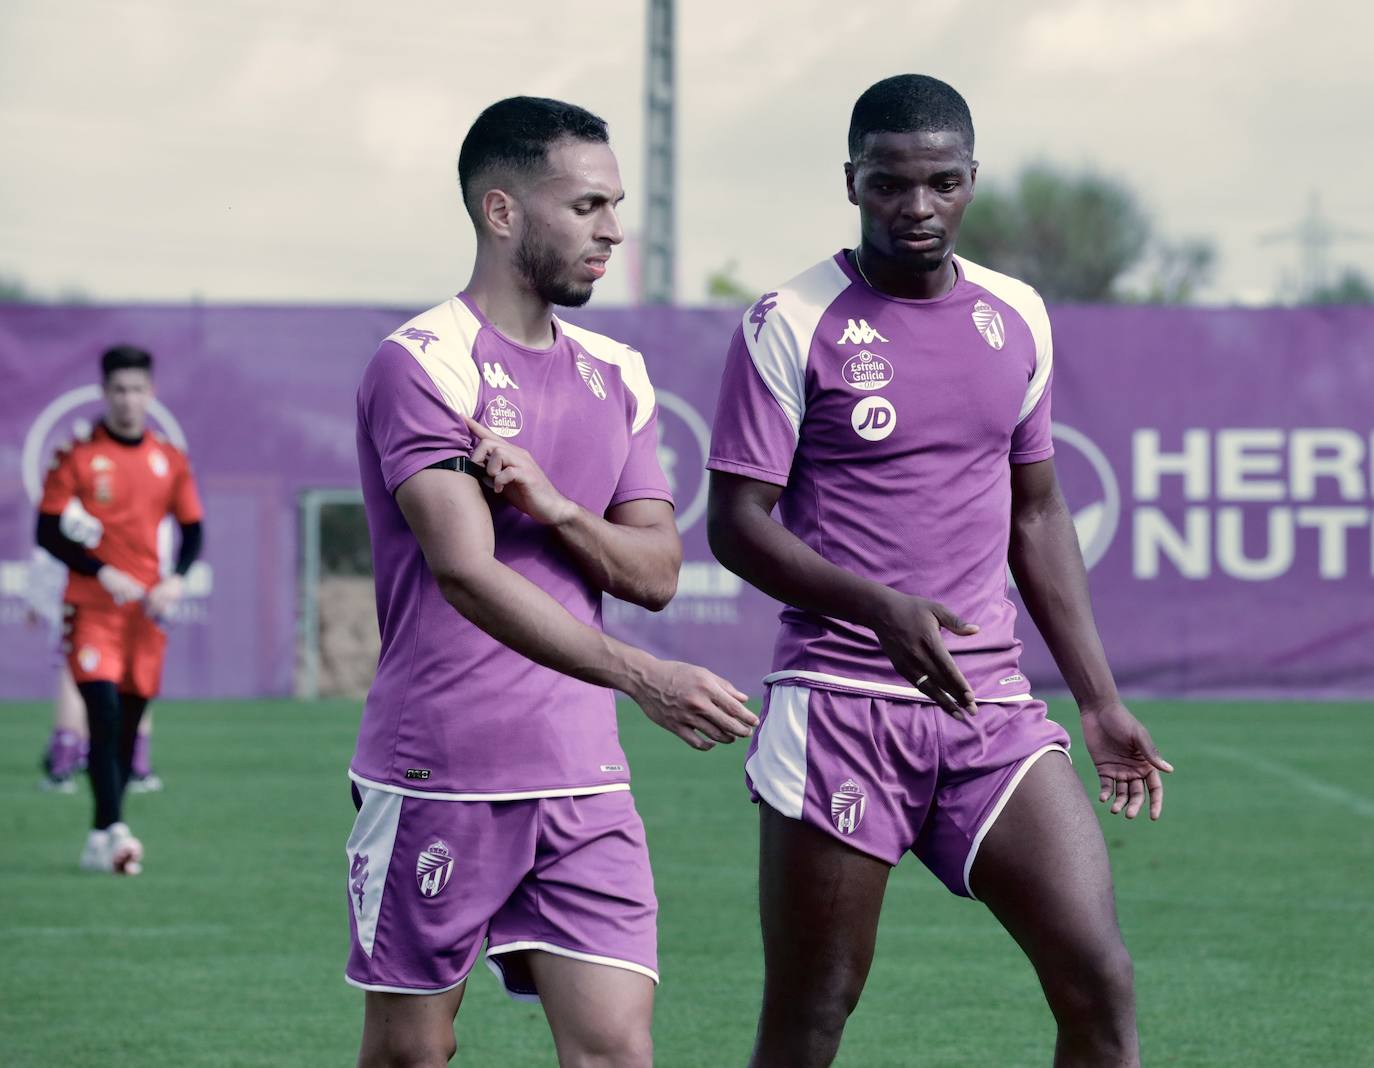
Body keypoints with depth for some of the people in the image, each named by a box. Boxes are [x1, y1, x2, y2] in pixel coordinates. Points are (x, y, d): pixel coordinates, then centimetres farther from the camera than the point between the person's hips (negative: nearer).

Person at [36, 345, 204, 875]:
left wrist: (175, 580, -3)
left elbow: (191, 529, 15)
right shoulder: (78, 456, -2)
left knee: (129, 724, 6)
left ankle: (100, 841, 15)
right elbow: (48, 533, -4)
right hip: (93, 607, -4)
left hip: (147, 610, 4)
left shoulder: (170, 459, 8)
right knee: (104, 711, -19)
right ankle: (114, 831, -24)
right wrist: (103, 572, -15)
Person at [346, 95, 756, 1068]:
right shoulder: (422, 365, -10)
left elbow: (656, 572, 7)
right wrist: (642, 677, -29)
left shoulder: (617, 376, 13)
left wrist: (554, 507, -14)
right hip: (439, 777, -5)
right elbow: (467, 573, -20)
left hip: (583, 779, 5)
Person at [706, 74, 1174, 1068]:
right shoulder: (791, 324, -4)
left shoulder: (1017, 317, 12)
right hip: (841, 711, -4)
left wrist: (1100, 699, 15)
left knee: (1099, 982, -7)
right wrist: (883, 608, -22)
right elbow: (736, 522, -7)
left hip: (991, 704, 4)